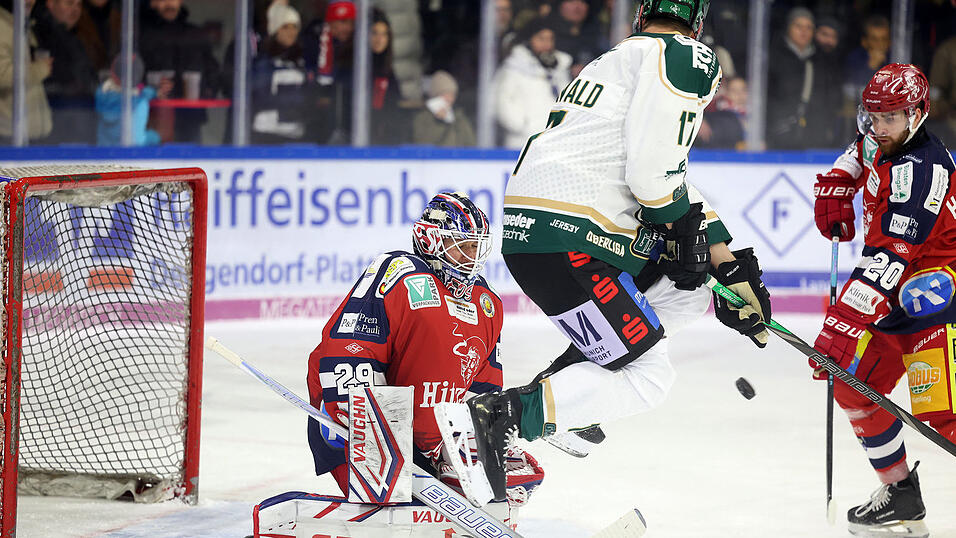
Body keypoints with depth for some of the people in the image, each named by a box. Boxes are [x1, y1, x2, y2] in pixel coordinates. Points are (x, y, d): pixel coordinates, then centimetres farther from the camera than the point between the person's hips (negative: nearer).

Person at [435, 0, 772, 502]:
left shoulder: (615, 61, 28)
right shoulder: (686, 58, -2)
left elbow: (673, 185, 29)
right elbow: (653, 169, -15)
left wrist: (728, 265, 26)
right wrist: (683, 228, 3)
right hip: (565, 240, -9)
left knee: (687, 289, 22)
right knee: (646, 377, -6)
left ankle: (558, 388, 13)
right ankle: (501, 416, -20)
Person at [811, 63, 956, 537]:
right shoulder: (878, 143, 3)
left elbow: (889, 255, -33)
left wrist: (846, 320, -39)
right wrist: (836, 186, 13)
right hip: (895, 295, 10)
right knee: (853, 386, 8)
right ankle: (901, 495, 17)